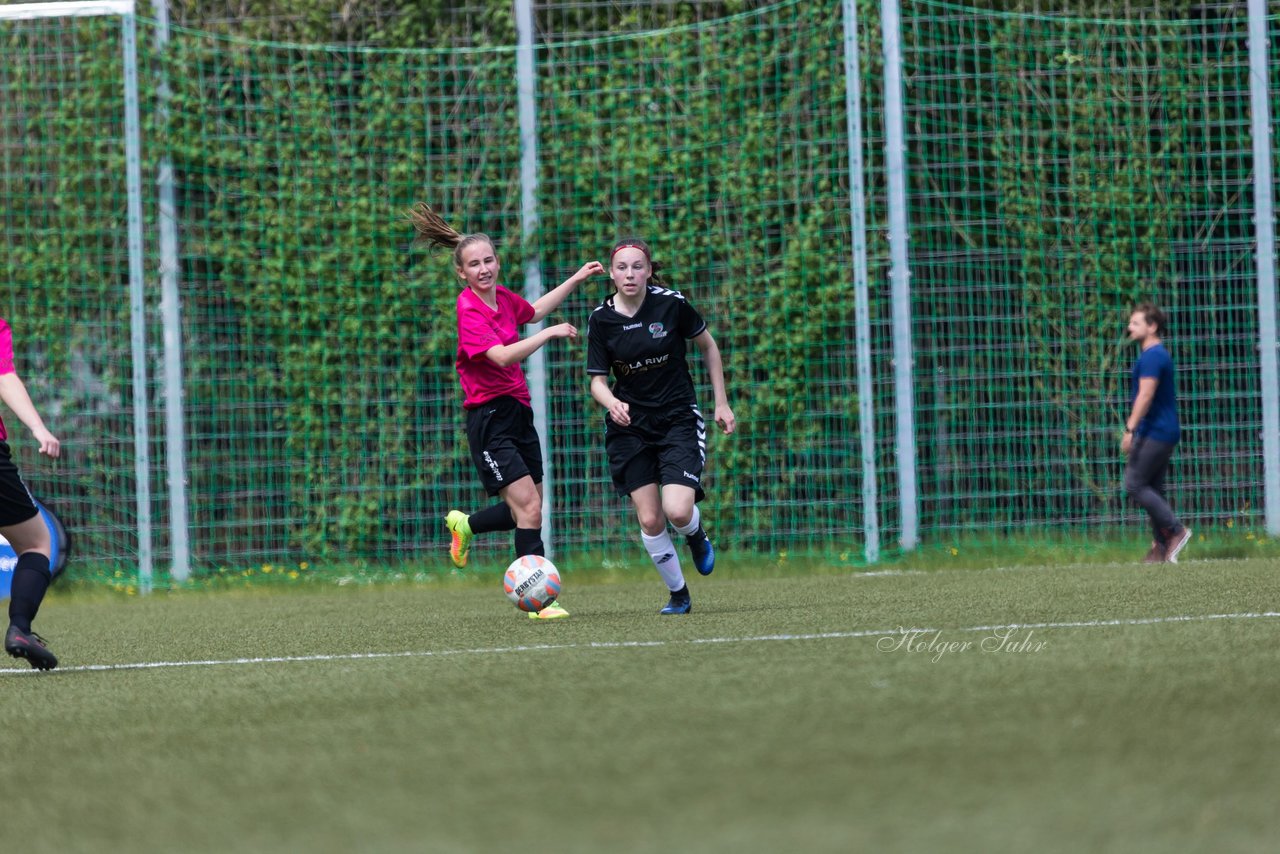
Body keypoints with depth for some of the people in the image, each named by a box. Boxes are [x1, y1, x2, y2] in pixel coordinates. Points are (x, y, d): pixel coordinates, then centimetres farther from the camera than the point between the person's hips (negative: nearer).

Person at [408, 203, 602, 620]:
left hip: (518, 411, 8)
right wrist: (550, 333, -25)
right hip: (490, 420, -8)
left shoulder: (502, 298, 7)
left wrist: (577, 279, 32)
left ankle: (464, 524, 41)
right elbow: (502, 355, -30)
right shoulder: (469, 311, -17)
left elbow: (534, 310, 31)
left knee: (528, 510, 15)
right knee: (528, 509, -14)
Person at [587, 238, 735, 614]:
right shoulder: (602, 319, -7)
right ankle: (678, 594, 18)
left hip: (679, 419, -2)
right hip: (630, 425, 2)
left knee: (678, 511, -19)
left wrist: (721, 403, 5)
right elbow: (597, 380, -2)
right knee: (649, 520, -3)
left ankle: (697, 537, 18)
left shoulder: (671, 303, -11)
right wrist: (612, 403, -25)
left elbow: (708, 346, 5)